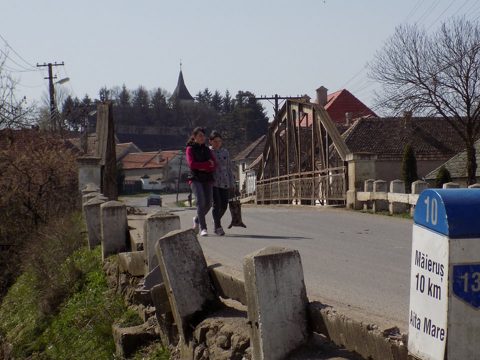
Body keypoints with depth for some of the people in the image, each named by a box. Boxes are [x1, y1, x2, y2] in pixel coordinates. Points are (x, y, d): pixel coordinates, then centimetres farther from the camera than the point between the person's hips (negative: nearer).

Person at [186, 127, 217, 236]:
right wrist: (208, 164, -8)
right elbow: (191, 164, -12)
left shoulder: (207, 149, 15)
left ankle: (197, 219, 28)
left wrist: (202, 167, -12)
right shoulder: (190, 149, 3)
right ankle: (203, 228, -17)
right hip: (195, 179, -4)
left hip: (207, 179, 4)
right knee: (201, 201, -20)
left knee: (208, 203, -1)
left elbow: (214, 165, 4)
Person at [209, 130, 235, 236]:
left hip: (224, 182, 4)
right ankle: (218, 227, -7)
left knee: (224, 205, 3)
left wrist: (232, 184, 11)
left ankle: (216, 221, 29)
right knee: (217, 204, -13)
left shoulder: (225, 152, 11)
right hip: (212, 182, -4)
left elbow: (229, 168, 14)